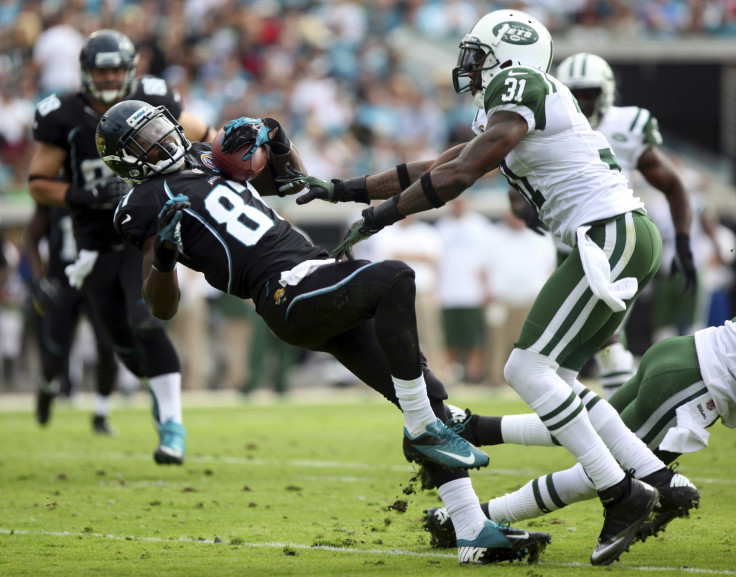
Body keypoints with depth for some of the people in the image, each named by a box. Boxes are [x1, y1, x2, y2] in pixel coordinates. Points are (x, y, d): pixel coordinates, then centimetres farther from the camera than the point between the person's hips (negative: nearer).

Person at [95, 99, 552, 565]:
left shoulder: (208, 160, 25)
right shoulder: (148, 204, 2)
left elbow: (293, 178, 37)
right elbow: (162, 307, -4)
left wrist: (275, 141, 16)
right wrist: (163, 254, -22)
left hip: (318, 272, 8)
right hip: (288, 291, -8)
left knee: (427, 396, 0)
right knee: (394, 279, -34)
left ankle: (475, 533, 1)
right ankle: (421, 432, -23)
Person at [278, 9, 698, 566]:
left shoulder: (519, 88, -7)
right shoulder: (503, 116, 23)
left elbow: (458, 176, -13)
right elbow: (433, 169, 27)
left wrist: (376, 218, -7)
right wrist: (339, 189, 27)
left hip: (613, 235, -10)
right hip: (628, 241, 10)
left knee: (528, 367, -11)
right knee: (553, 376, 11)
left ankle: (622, 496, -13)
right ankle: (659, 480, 7)